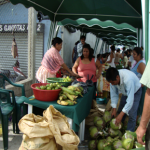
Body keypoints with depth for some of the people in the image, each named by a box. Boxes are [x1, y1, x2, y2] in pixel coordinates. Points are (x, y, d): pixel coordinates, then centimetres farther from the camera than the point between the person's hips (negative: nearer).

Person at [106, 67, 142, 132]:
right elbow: (114, 94, -15)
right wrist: (114, 109, -18)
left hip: (135, 92, -5)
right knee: (120, 111, 8)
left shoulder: (128, 79, -45)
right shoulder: (113, 78, -27)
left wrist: (121, 114, -43)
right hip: (125, 92, 6)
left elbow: (130, 99, -43)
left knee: (132, 115, -14)